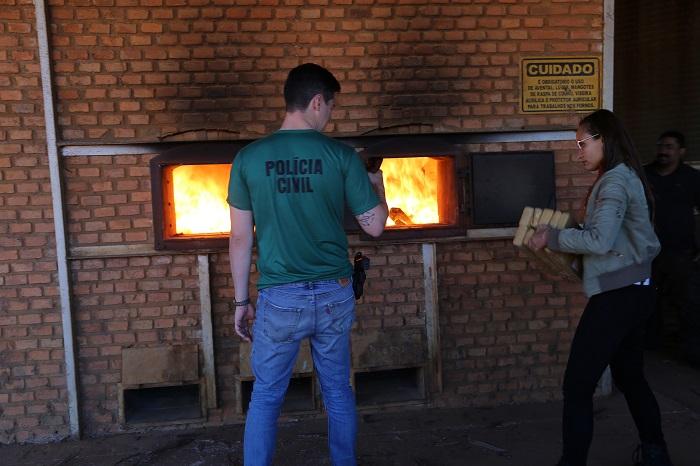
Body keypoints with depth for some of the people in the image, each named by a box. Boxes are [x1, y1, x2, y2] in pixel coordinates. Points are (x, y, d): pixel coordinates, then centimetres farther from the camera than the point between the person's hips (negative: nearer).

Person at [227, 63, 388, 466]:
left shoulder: (250, 158, -3)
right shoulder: (341, 156, -6)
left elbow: (241, 238, -1)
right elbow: (375, 225, -1)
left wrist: (242, 300, 8)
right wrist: (378, 186, 19)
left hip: (279, 298, 0)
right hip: (333, 295, 1)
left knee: (265, 397, 13)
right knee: (338, 392, 18)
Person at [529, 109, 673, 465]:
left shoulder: (615, 180, -15)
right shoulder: (624, 177, 16)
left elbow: (600, 240, -25)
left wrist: (552, 238, -14)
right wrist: (563, 238, 7)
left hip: (617, 294, -11)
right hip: (632, 290, 11)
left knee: (577, 385, -6)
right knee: (629, 376, 23)